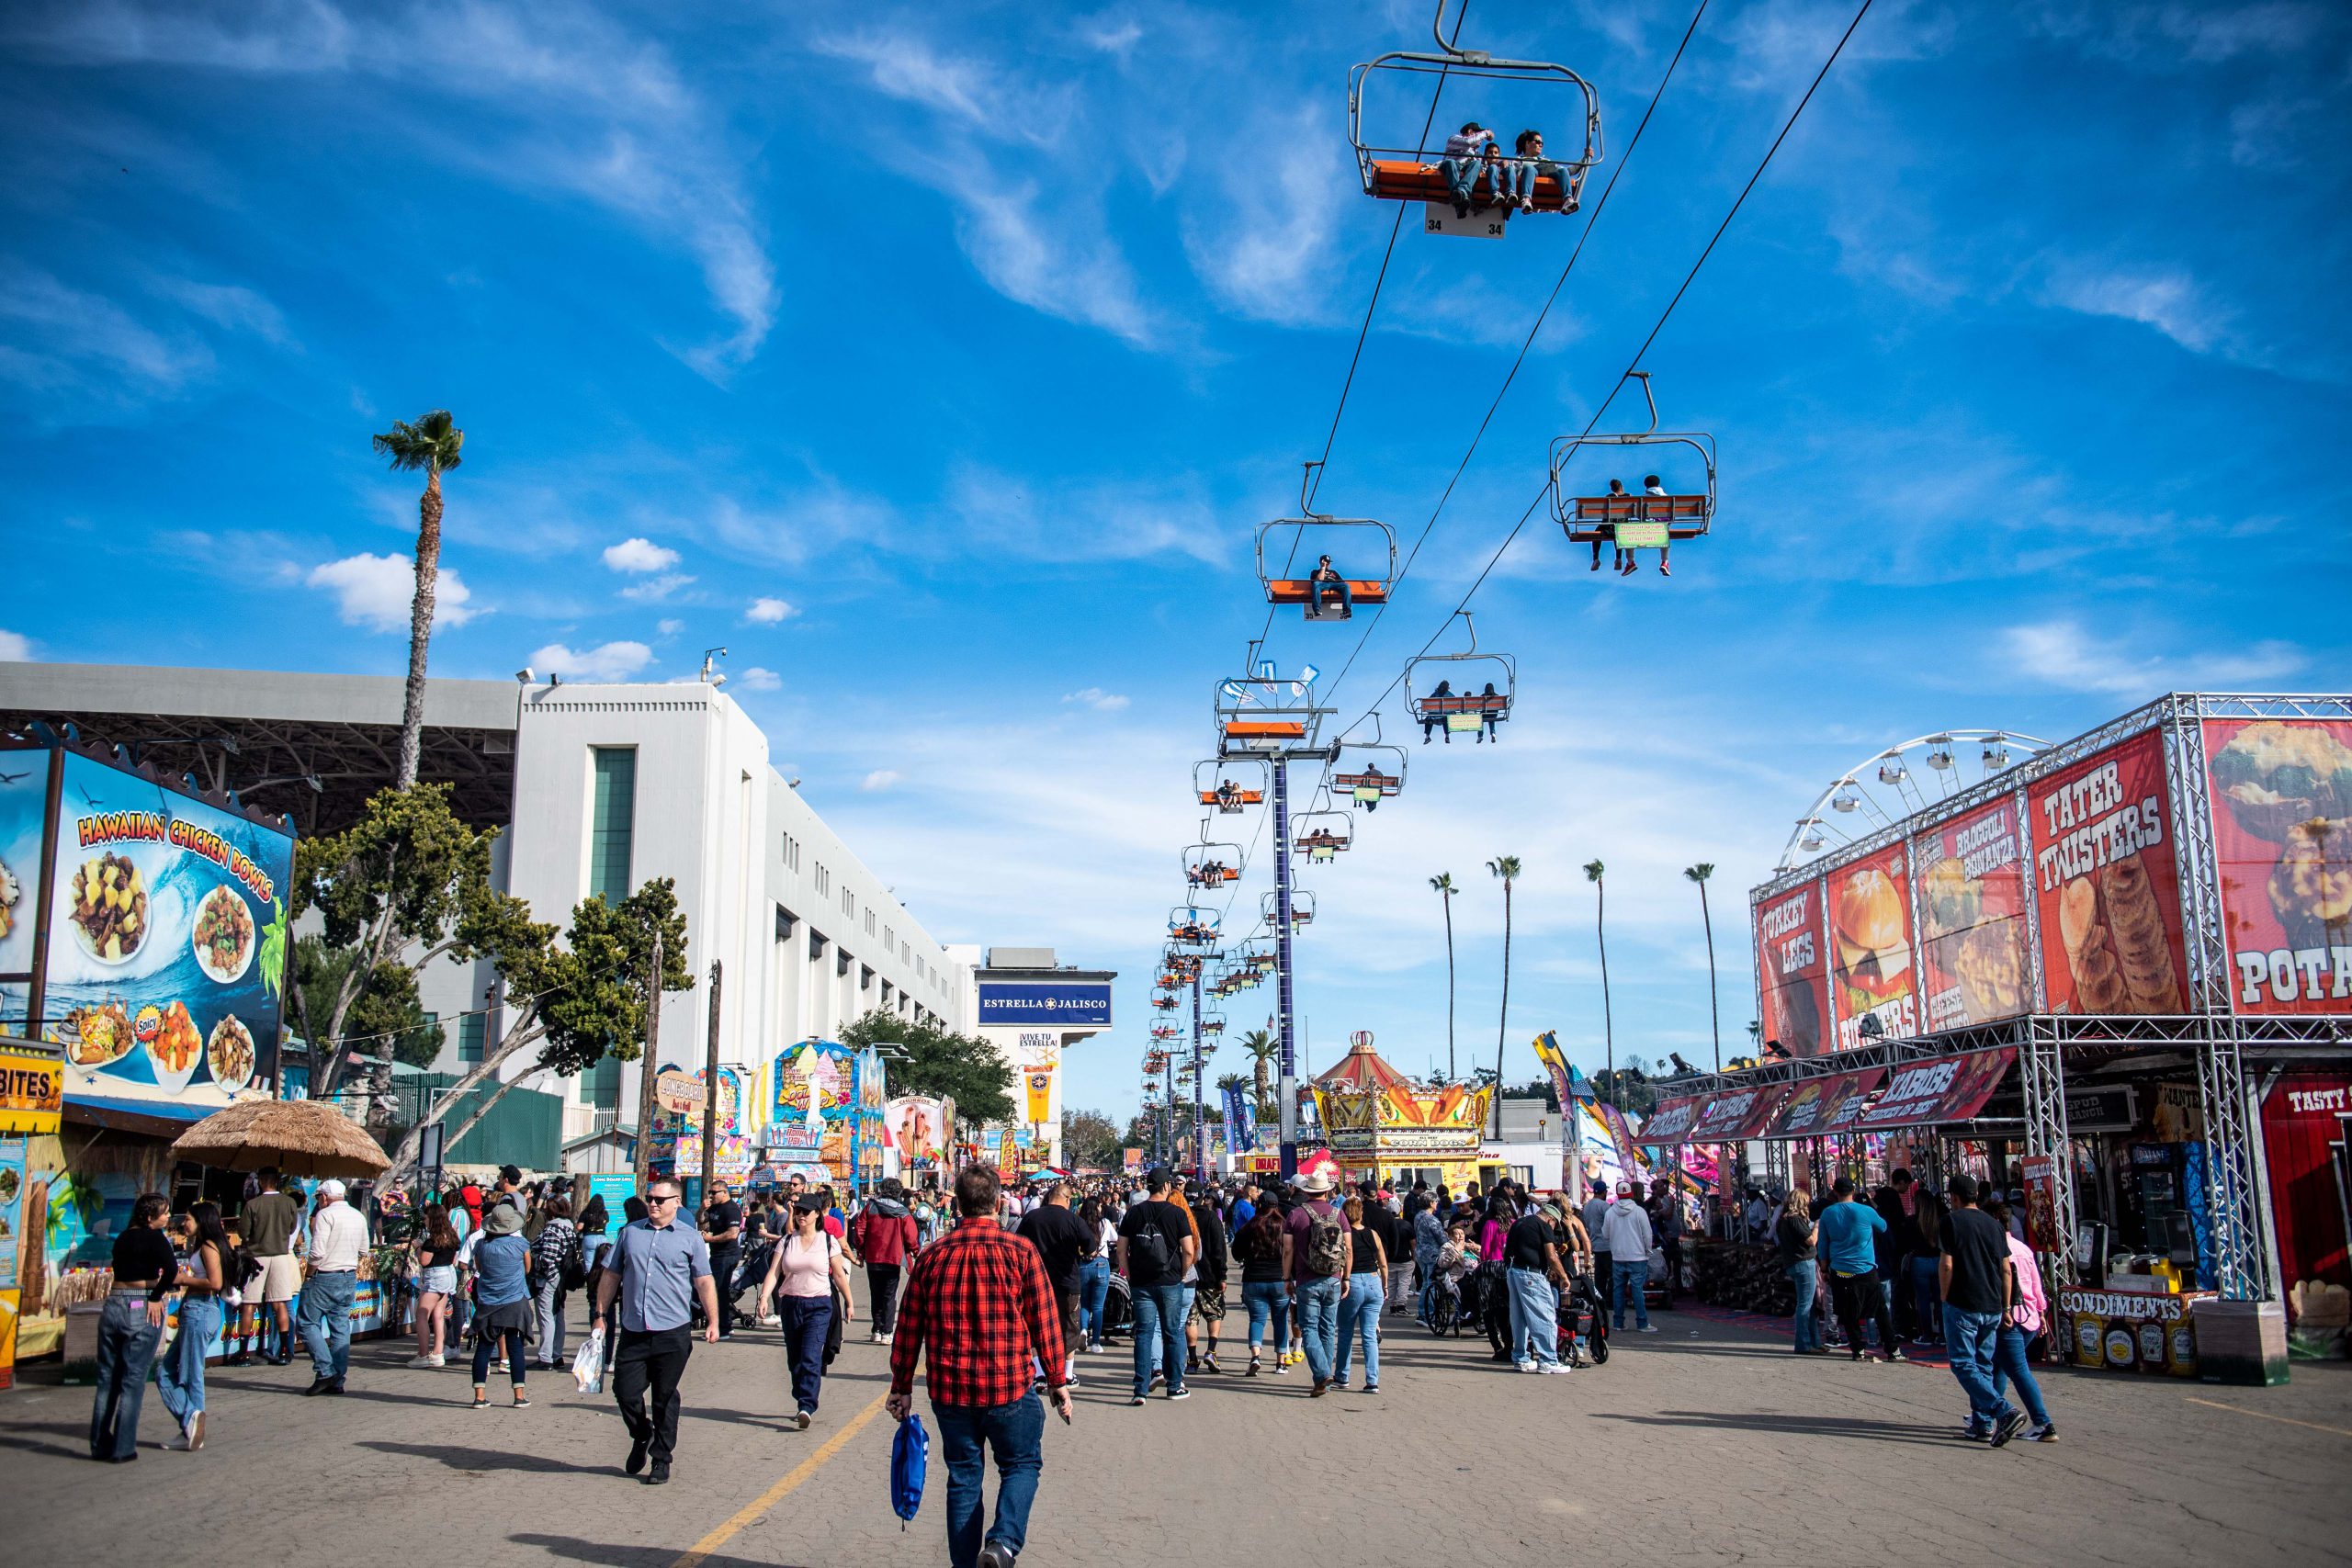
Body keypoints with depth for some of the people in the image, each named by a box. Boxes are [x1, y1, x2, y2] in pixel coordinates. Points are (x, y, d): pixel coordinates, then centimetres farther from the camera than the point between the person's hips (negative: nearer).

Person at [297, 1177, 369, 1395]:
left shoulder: (325, 1215, -12)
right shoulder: (358, 1216, 11)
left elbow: (317, 1252, -18)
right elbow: (363, 1249, 18)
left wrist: (309, 1275, -5)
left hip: (325, 1278, -7)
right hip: (350, 1278, 7)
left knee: (309, 1323, 2)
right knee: (341, 1328, 9)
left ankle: (325, 1371, -9)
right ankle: (337, 1381, 9)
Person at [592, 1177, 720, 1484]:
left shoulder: (690, 1239, 2)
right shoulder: (630, 1232, 9)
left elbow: (704, 1283, 0)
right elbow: (611, 1275, 13)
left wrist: (712, 1322, -6)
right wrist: (600, 1314, 9)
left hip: (672, 1333, -2)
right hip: (633, 1332, 3)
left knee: (665, 1398, 5)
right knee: (624, 1391, 2)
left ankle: (661, 1459, 19)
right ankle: (642, 1436, 31)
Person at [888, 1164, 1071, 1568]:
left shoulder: (932, 1255, 0)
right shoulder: (1020, 1251, -7)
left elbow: (909, 1328, 4)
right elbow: (1045, 1323, -4)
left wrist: (902, 1387, 14)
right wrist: (1056, 1382, 6)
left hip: (949, 1389, 2)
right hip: (1010, 1386, -2)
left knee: (963, 1475, 15)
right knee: (1022, 1464, 14)